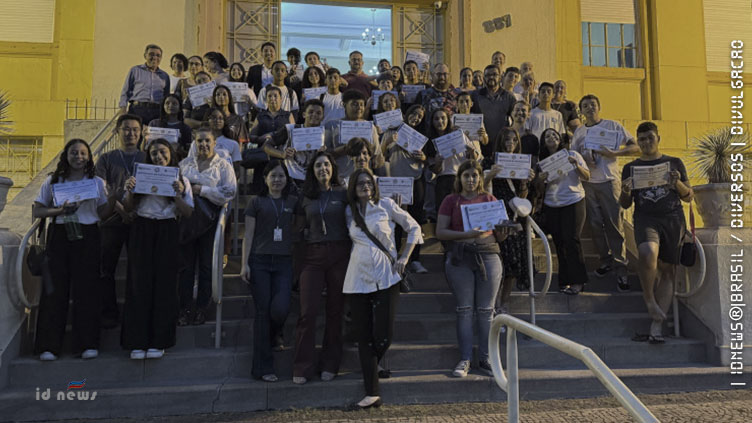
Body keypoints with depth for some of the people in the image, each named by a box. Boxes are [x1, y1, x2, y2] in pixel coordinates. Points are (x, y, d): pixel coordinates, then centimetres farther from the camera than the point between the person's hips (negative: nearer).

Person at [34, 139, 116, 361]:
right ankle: (49, 345, 4)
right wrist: (60, 210, -11)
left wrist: (113, 196, -9)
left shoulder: (97, 182, 10)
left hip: (87, 237, 0)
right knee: (55, 288, -2)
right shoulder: (53, 181, 9)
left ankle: (87, 344, 5)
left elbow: (104, 214, 8)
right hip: (59, 236, 0)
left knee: (87, 288, -2)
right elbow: (36, 211, 6)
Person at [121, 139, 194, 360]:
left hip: (167, 233, 0)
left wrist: (178, 195, -15)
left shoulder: (181, 180, 7)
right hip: (141, 232, 1)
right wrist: (129, 191, -8)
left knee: (164, 285, 0)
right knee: (140, 284, -1)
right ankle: (137, 342, 6)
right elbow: (129, 207, 10)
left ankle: (158, 342, 9)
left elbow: (188, 212, 1)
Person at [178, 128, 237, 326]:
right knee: (186, 265, 2)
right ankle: (185, 308, 8)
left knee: (206, 265, 4)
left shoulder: (224, 166, 3)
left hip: (210, 220, -2)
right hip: (187, 218, 2)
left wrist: (201, 190, -13)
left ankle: (201, 309, 12)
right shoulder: (185, 163, 13)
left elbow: (229, 194, -9)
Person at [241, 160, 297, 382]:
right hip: (260, 261, -1)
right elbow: (248, 234, 3)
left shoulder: (293, 202, 13)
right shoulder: (256, 202, 7)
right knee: (262, 312, -1)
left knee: (281, 308, -14)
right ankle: (263, 368, 6)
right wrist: (245, 264, -5)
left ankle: (274, 333, 25)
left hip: (284, 262, 2)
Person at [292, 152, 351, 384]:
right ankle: (302, 367, 5)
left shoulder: (343, 193, 4)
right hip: (313, 256, 1)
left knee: (335, 311, 5)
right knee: (308, 311, -5)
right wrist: (307, 234, 0)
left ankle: (330, 365, 18)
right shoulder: (305, 197, 9)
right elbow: (299, 228, 16)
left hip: (339, 255, -1)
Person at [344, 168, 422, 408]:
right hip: (358, 277, 3)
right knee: (364, 335, -1)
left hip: (386, 275, -2)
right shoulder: (349, 212, 11)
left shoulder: (386, 205, 2)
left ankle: (371, 367, 26)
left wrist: (404, 258, -2)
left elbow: (414, 228, 6)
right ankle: (372, 393, 4)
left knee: (383, 334, -8)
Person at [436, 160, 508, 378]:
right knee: (464, 309, 2)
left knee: (485, 310, 3)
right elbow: (440, 232, -2)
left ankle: (485, 359, 13)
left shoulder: (489, 199, 13)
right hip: (459, 258, -1)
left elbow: (500, 236, 12)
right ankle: (465, 359, 9)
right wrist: (465, 234, -15)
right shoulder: (451, 200, 7)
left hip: (488, 255, 1)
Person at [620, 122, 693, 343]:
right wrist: (626, 192, -11)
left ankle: (657, 326, -2)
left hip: (673, 219, 1)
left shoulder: (674, 163, 15)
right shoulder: (630, 167, 15)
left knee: (667, 270, -3)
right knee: (647, 252, -32)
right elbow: (625, 204, 12)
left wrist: (678, 183, -8)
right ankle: (649, 299, -9)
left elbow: (689, 196, 13)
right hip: (645, 218, -1)